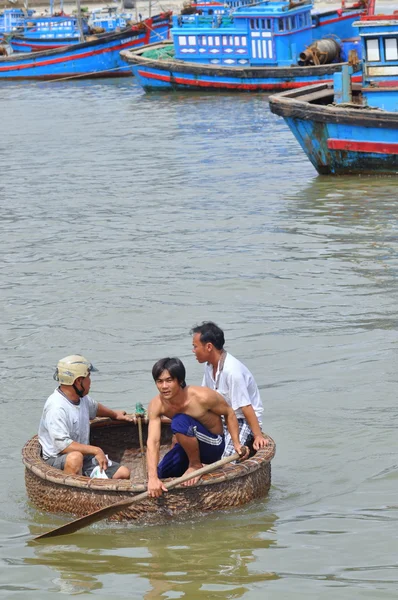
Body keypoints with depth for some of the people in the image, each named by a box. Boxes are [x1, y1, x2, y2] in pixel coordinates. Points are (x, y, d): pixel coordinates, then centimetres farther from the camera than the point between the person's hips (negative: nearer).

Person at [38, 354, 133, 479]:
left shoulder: (82, 398, 9)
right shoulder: (56, 407, -22)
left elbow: (94, 408, 35)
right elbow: (62, 445, -29)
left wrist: (114, 414, 50)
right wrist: (96, 450, -26)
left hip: (84, 457, 9)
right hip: (58, 461, -9)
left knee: (124, 473, -4)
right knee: (75, 458, -42)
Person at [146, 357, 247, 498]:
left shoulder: (201, 397, -27)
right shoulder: (156, 405, -17)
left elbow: (228, 413, -8)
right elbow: (153, 442, -25)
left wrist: (237, 444, -13)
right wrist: (153, 478, -37)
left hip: (213, 446, -5)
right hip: (189, 447, 6)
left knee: (180, 422, -31)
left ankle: (196, 465, -9)